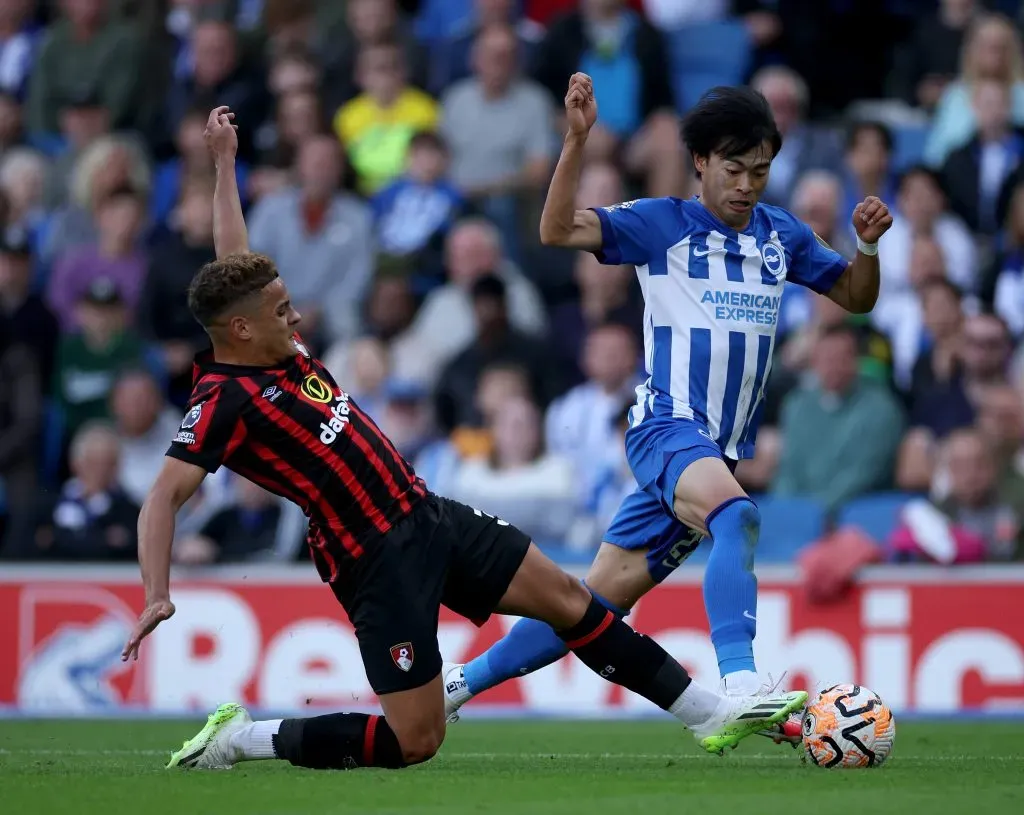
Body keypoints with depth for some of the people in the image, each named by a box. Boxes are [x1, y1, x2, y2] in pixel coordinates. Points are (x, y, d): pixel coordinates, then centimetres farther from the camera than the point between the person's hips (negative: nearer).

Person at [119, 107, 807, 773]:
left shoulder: (277, 352, 6)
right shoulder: (225, 401, -18)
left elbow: (236, 264, 19)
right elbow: (165, 496, -23)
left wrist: (225, 162, 24)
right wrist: (157, 595, -34)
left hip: (427, 517, 9)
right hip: (380, 559, -9)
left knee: (567, 597, 9)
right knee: (415, 742, -10)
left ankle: (711, 714, 17)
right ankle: (238, 740, 4)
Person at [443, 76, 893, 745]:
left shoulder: (782, 236, 13)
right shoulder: (663, 224, -2)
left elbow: (856, 297, 22)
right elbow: (558, 232, -13)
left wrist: (868, 243, 1)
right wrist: (578, 140, -24)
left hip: (727, 450, 6)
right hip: (668, 423, -6)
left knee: (601, 599, 5)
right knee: (736, 514, -37)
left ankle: (462, 682, 18)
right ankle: (740, 684, -47)